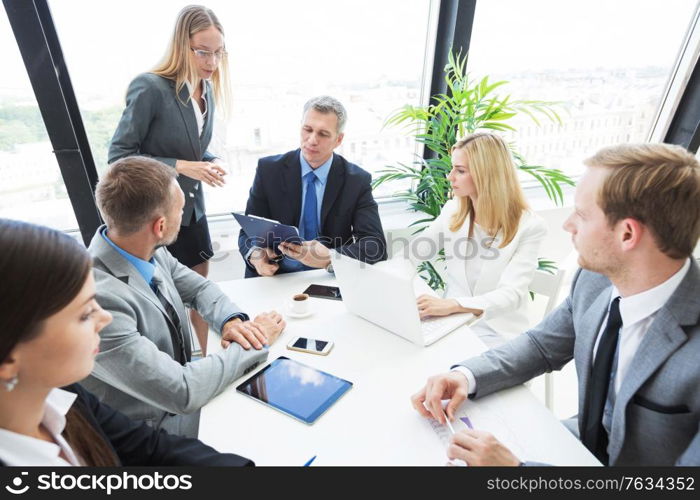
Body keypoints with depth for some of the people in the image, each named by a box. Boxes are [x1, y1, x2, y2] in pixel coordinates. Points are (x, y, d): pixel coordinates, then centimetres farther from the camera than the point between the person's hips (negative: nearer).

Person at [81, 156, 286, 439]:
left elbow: (198, 287, 6)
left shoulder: (150, 251, -11)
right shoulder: (99, 298, -33)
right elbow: (182, 392, -32)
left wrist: (232, 320, -14)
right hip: (155, 431, -6)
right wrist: (255, 344, -20)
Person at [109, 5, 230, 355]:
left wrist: (211, 164, -7)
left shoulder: (207, 90, 4)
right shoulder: (150, 87, -17)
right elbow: (118, 155, -15)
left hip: (192, 208, 7)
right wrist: (180, 167, -23)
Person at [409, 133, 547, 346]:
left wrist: (453, 304, -37)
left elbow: (512, 294, -22)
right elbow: (408, 253, 8)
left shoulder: (529, 226, -11)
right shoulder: (453, 211, 2)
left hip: (495, 332, -4)